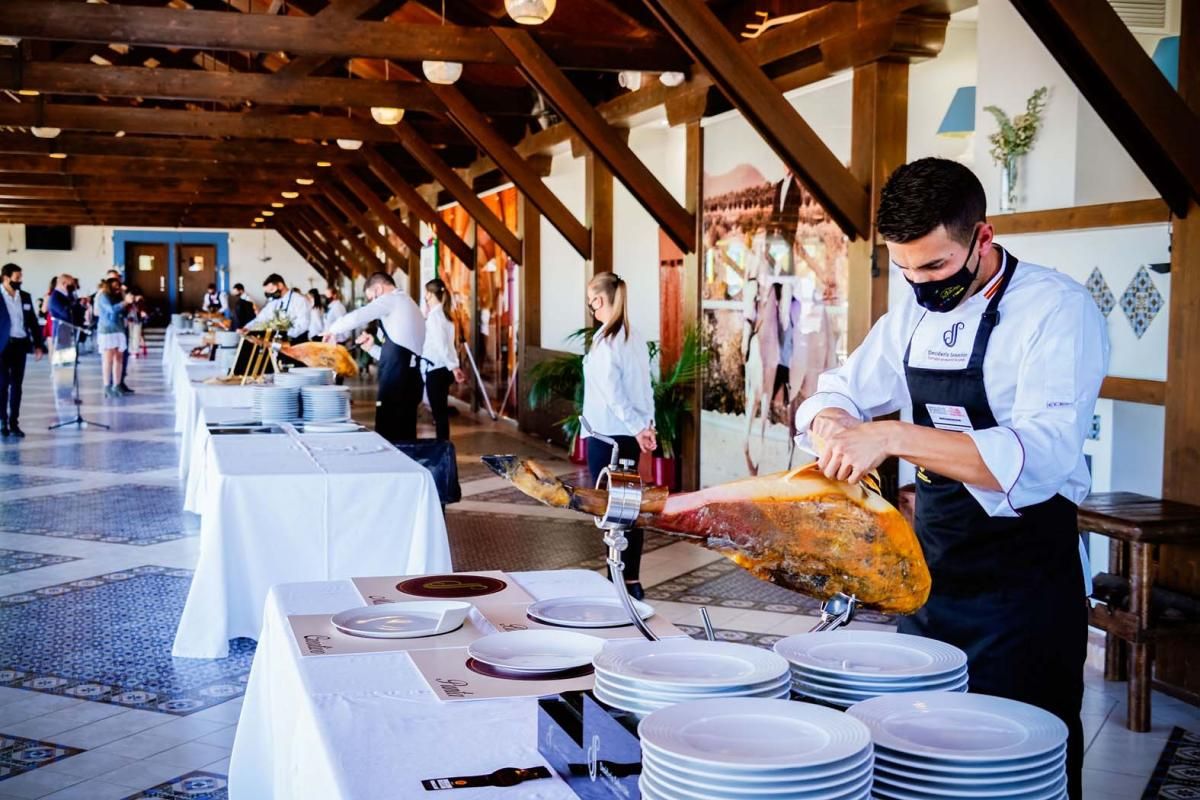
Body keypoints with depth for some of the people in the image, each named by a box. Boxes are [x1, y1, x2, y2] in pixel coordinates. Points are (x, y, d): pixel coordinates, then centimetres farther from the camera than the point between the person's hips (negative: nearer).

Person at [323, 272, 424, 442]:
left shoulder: (391, 299, 0)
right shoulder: (407, 303, 27)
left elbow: (357, 316, -12)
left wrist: (333, 330, 5)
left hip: (397, 377, -9)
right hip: (412, 375, 9)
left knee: (388, 431, -8)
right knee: (404, 432, 9)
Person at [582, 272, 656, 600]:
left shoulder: (605, 341, -14)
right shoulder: (635, 338, 8)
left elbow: (612, 392, -19)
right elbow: (645, 386, 9)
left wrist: (638, 428, -15)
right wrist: (647, 424, 8)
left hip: (606, 434, -7)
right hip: (631, 435, 7)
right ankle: (632, 580, 17)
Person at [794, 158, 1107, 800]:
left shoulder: (1058, 309, -17)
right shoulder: (916, 314, 5)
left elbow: (1043, 458, -30)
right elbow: (840, 392, 15)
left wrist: (894, 438, -37)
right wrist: (831, 422, -10)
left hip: (1023, 587, -6)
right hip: (931, 573, 7)